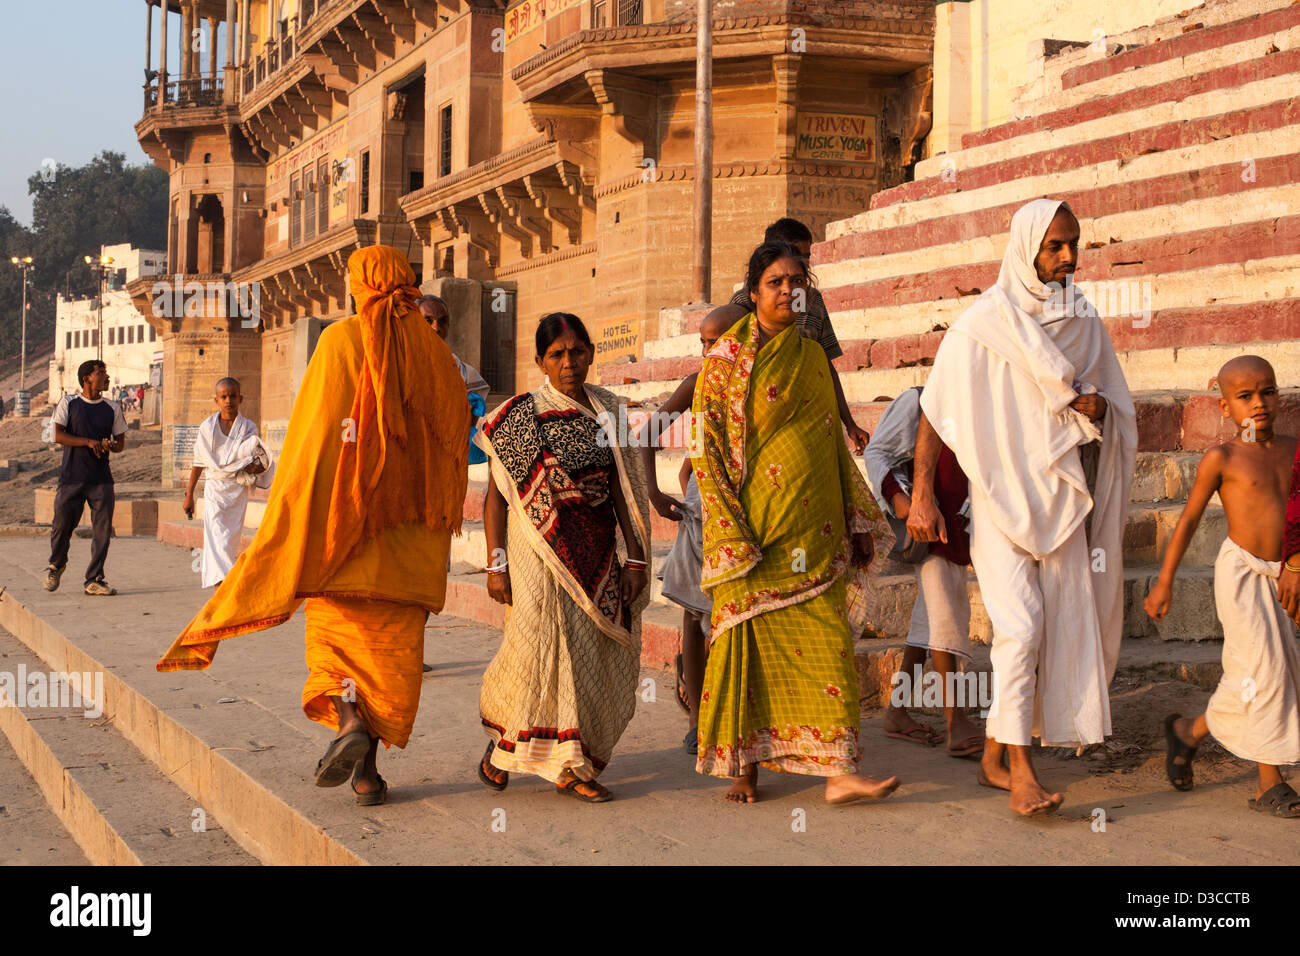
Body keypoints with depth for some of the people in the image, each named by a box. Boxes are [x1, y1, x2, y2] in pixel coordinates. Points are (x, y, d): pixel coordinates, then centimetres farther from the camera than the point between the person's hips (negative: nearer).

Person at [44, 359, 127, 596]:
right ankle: (56, 565, 32)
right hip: (72, 477, -2)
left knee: (103, 530, -5)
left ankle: (94, 581, 3)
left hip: (101, 479, 2)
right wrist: (89, 442, -17)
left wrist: (111, 445, -9)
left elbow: (120, 442, 15)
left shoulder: (112, 408, 10)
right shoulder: (68, 403, 3)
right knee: (63, 523, 3)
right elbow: (58, 435, -5)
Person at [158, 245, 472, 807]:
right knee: (391, 645, 6)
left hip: (346, 512, -3)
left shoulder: (342, 341, -5)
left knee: (337, 632, 10)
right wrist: (438, 529, 14)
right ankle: (367, 770, 3)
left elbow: (313, 432, -10)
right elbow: (454, 443, 7)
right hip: (411, 530, 3)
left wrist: (292, 519, -5)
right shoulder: (436, 355, 6)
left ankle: (348, 720, -17)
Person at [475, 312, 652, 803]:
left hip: (598, 550, 4)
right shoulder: (520, 416, -3)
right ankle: (502, 739, 18)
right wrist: (496, 564, -10)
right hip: (540, 547, -4)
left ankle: (571, 766, 10)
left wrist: (635, 556, 3)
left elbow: (622, 487, 10)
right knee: (541, 645, -8)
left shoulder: (609, 411, 8)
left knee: (592, 653, 1)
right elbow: (497, 494, -4)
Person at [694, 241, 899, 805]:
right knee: (751, 638, 1)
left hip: (813, 526, 4)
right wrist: (733, 534, -14)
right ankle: (745, 764, 12)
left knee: (827, 639, -4)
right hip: (756, 523, -4)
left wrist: (857, 523, 13)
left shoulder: (813, 356, 13)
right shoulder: (727, 359, -1)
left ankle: (837, 771, -6)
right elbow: (706, 447, -6)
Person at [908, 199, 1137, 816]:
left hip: (1061, 498, 5)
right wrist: (922, 494, -11)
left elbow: (1116, 406, 18)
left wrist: (1095, 405, -7)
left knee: (1062, 625, 3)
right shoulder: (983, 323, -5)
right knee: (1020, 624, -15)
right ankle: (1019, 768, -10)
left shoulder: (1082, 321, 10)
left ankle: (997, 756, 14)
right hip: (1001, 496, -5)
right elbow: (936, 411, -5)